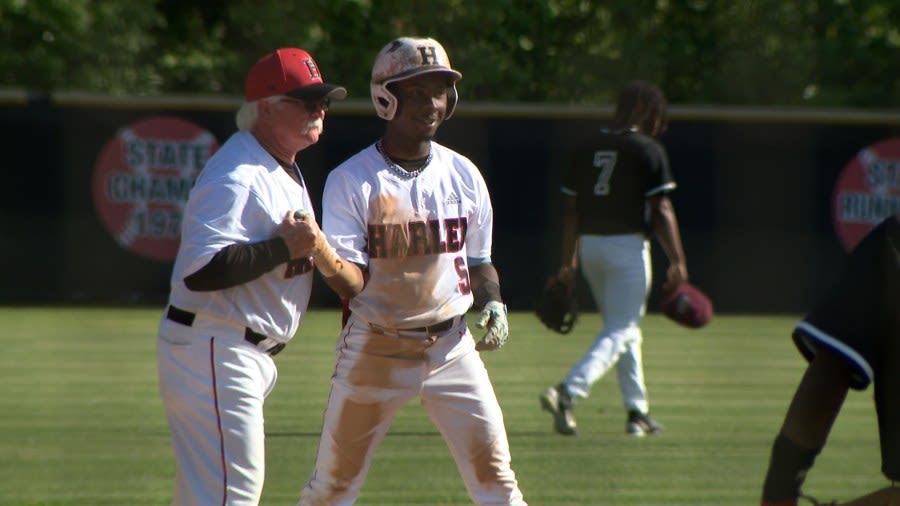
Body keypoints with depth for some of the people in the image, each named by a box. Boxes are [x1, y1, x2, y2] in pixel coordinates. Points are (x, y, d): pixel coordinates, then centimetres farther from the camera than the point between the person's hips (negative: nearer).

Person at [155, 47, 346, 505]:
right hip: (213, 351, -11)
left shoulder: (284, 169, 15)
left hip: (248, 356, 11)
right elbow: (201, 271, -29)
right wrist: (286, 247, -25)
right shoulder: (235, 176, -19)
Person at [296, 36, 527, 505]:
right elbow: (353, 281, -14)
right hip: (374, 351, -3)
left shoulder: (463, 175, 5)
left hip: (450, 346, 3)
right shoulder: (350, 180, -8)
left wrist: (492, 303, -4)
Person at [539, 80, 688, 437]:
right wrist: (677, 262, -9)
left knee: (624, 328, 19)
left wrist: (568, 262, 13)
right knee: (621, 330, -4)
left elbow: (571, 210, 9)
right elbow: (660, 210, -11)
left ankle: (637, 411, 22)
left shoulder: (586, 150, 9)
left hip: (590, 246, 6)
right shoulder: (648, 150, -7)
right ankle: (568, 392, -24)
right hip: (628, 244, -6)